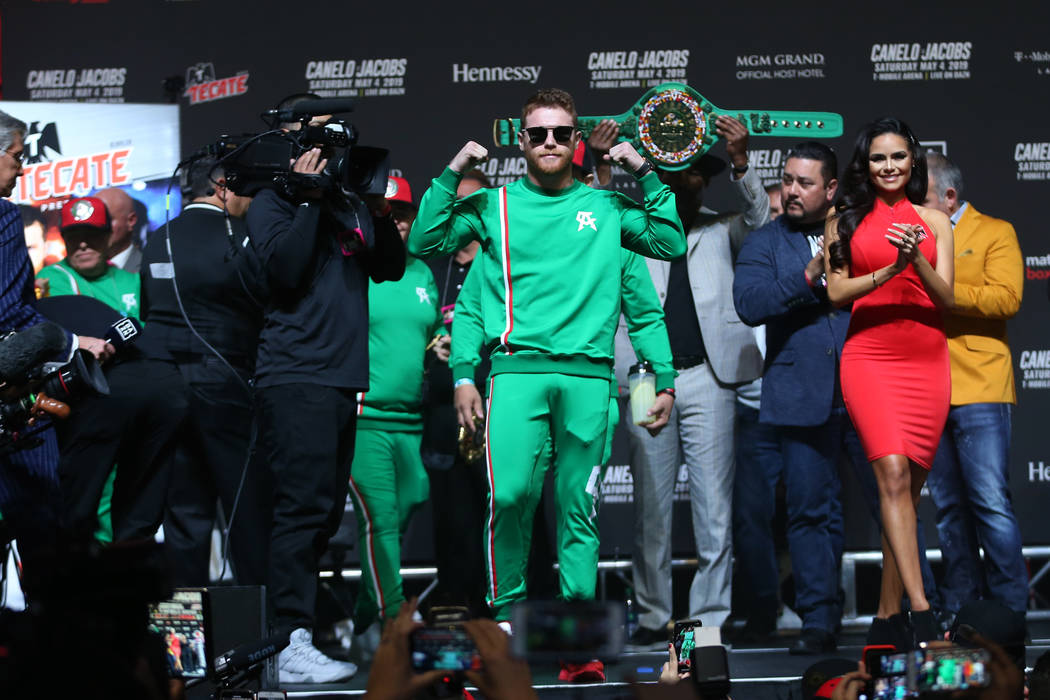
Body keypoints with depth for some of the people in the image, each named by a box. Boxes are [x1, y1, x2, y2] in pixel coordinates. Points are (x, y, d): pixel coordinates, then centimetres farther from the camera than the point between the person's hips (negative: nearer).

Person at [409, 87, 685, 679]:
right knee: (509, 492, -17)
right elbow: (426, 243, 9)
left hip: (588, 372, 1)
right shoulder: (494, 204, 14)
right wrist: (454, 174, 4)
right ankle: (507, 606, -1)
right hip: (518, 365, -1)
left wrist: (647, 174, 9)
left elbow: (671, 244, 12)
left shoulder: (606, 206, 17)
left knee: (580, 507, 0)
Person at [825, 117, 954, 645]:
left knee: (909, 486, 2)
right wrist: (888, 271, -14)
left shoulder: (934, 222, 12)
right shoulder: (846, 221, 9)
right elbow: (837, 292, 2)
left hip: (927, 360, 3)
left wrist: (917, 260, -15)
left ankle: (887, 614, 9)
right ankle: (921, 611, -25)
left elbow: (946, 298, 4)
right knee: (893, 474, -20)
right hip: (869, 358, -3)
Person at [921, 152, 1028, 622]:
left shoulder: (994, 234, 4)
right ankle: (959, 611, 11)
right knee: (948, 508, 7)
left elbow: (1006, 298, -11)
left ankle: (1009, 612, -4)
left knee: (991, 503, -9)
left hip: (979, 390, -5)